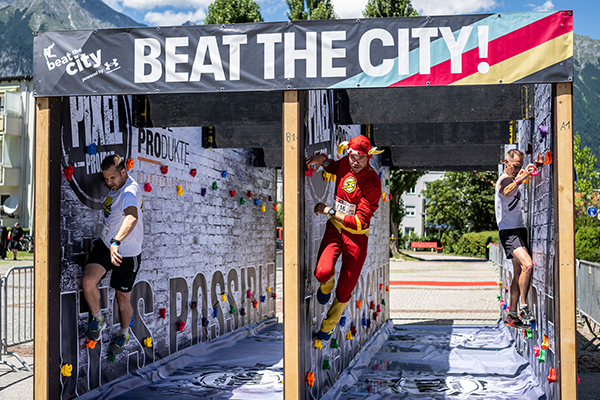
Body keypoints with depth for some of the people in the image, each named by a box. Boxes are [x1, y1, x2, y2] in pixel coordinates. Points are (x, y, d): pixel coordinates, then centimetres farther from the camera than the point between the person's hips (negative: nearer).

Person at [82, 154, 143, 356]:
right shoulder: (116, 187, 2)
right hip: (105, 244, 7)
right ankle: (97, 319, 9)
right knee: (88, 281, -17)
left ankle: (124, 334, 37)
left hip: (127, 254, -7)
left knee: (123, 299, 9)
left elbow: (132, 217, -47)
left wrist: (116, 242, -61)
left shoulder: (130, 191, -27)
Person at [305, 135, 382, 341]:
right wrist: (322, 159, 3)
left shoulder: (373, 183, -18)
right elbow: (333, 167, 26)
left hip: (357, 236, -3)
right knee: (323, 272, -23)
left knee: (345, 289, 6)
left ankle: (328, 326, 32)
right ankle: (326, 285, 16)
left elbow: (359, 222, -21)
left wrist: (330, 211, -19)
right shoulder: (345, 164, -3)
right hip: (335, 228, 3)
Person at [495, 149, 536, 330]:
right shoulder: (504, 180, -11)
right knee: (527, 265, -26)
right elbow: (507, 192, -35)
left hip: (519, 230, 10)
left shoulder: (512, 180, 19)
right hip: (509, 232, -10)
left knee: (518, 273, 7)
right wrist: (520, 179, -52)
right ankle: (523, 307, -18)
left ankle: (512, 315, 11)